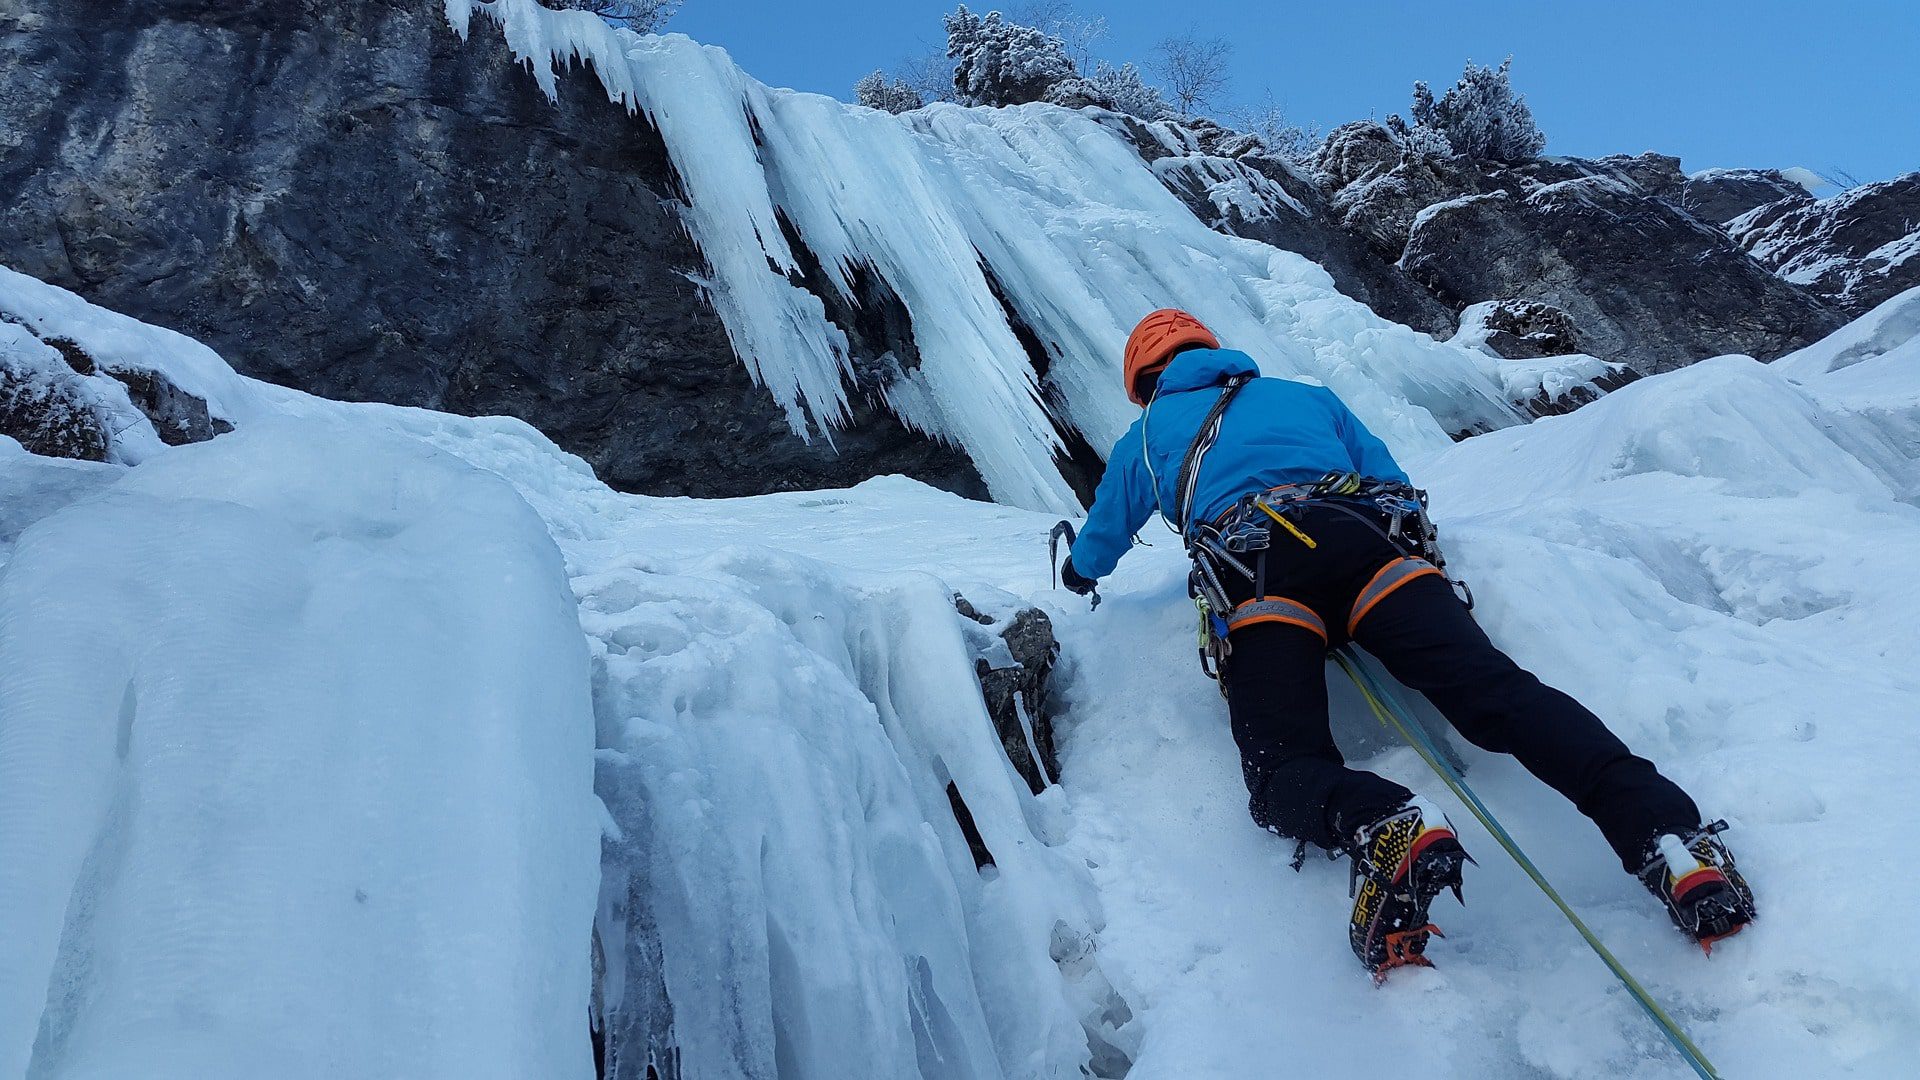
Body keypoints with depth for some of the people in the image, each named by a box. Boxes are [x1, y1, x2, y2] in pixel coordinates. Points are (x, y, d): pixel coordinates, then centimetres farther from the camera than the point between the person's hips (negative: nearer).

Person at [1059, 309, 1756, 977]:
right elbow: (1396, 484, 35)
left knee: (1285, 778, -13)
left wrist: (1079, 570, 70)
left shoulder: (1144, 437, 33)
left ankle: (1388, 830, -46)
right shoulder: (1305, 395, 39)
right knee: (1499, 694, -14)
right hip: (1373, 542, 3)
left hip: (1257, 569, -3)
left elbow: (1090, 558, 47)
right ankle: (1662, 826, -39)